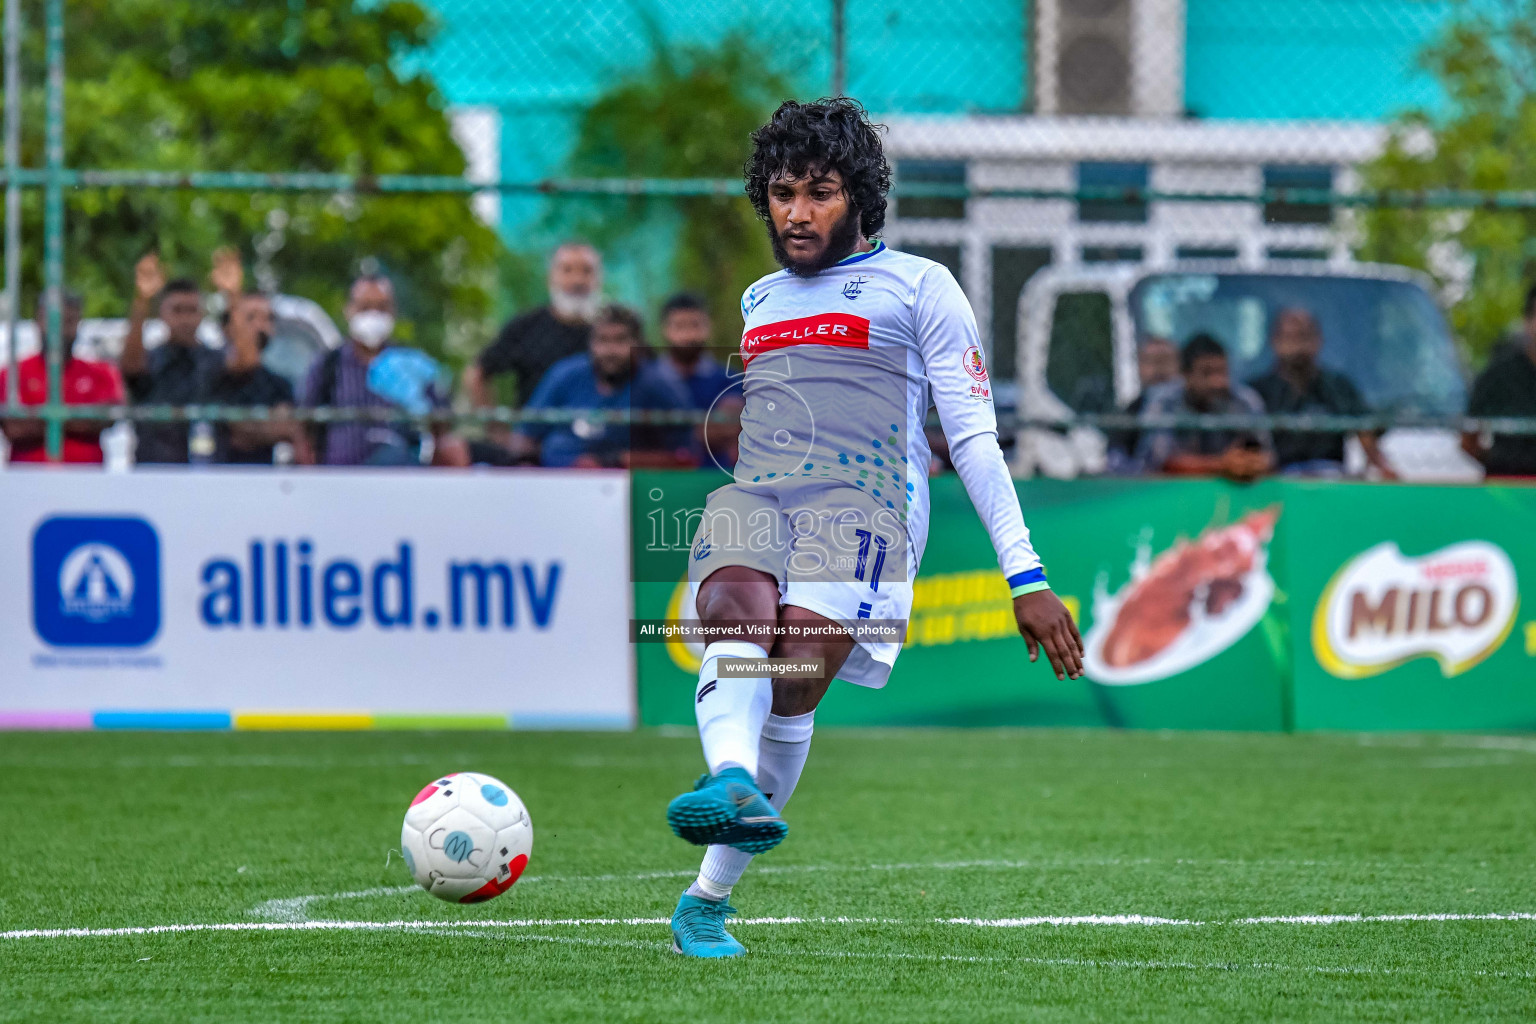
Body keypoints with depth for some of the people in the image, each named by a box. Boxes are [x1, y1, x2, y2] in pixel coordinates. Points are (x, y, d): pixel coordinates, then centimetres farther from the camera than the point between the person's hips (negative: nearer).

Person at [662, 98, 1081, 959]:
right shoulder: (760, 299, 30)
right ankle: (731, 781, -60)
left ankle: (708, 899, -19)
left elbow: (974, 437, 8)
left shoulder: (917, 287, 14)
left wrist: (1028, 576, 1)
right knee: (737, 615, -32)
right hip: (752, 495, 4)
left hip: (863, 499, -4)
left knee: (796, 679, -26)